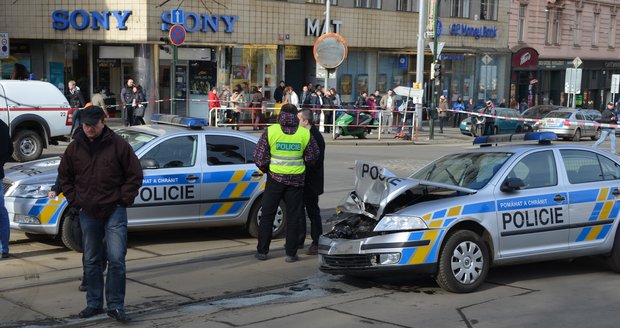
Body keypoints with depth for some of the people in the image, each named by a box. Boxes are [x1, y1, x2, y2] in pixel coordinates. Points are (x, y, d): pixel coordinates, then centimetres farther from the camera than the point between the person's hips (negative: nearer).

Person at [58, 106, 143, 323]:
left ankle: (116, 305, -1)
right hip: (88, 213, 4)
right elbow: (64, 177, 17)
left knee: (116, 259, -10)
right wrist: (75, 200, 7)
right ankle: (94, 304, 22)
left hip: (114, 211, -3)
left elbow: (135, 175, 0)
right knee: (91, 261, 11)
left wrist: (124, 200, -6)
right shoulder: (74, 148, 5)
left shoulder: (118, 145, -5)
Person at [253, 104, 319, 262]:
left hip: (275, 178, -1)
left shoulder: (270, 131, -7)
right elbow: (312, 157, 4)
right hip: (296, 180, 1)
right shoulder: (305, 134, -3)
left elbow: (260, 157, -5)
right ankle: (291, 252, 8)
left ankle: (262, 251, 12)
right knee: (293, 217, 8)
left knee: (267, 215, 10)